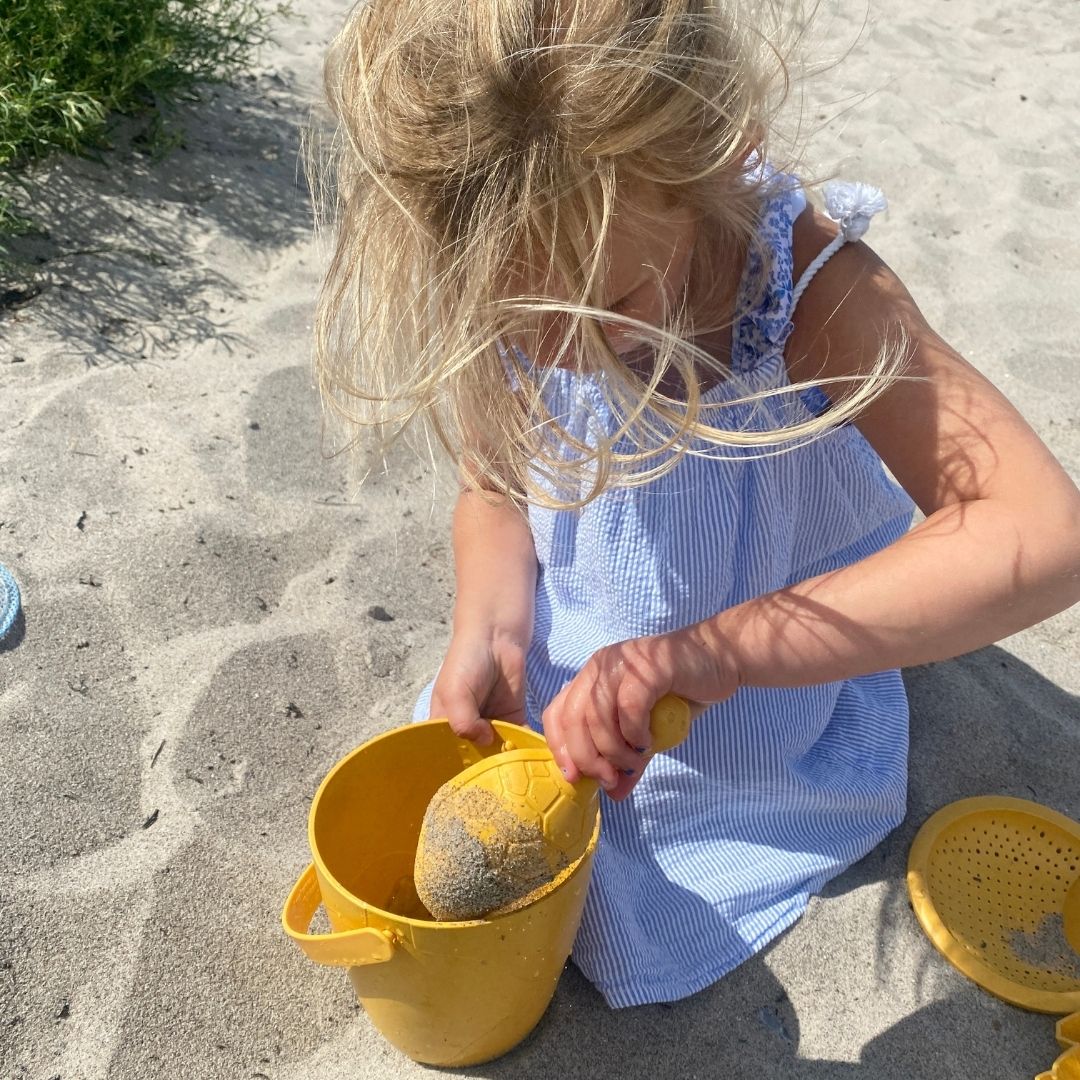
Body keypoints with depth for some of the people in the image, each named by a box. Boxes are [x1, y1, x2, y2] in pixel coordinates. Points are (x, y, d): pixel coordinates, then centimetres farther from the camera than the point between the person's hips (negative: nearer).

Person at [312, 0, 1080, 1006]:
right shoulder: (502, 293, -23)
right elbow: (498, 487, -5)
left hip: (761, 729, -3)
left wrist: (711, 652, -51)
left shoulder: (809, 288, -35)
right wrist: (488, 631, -26)